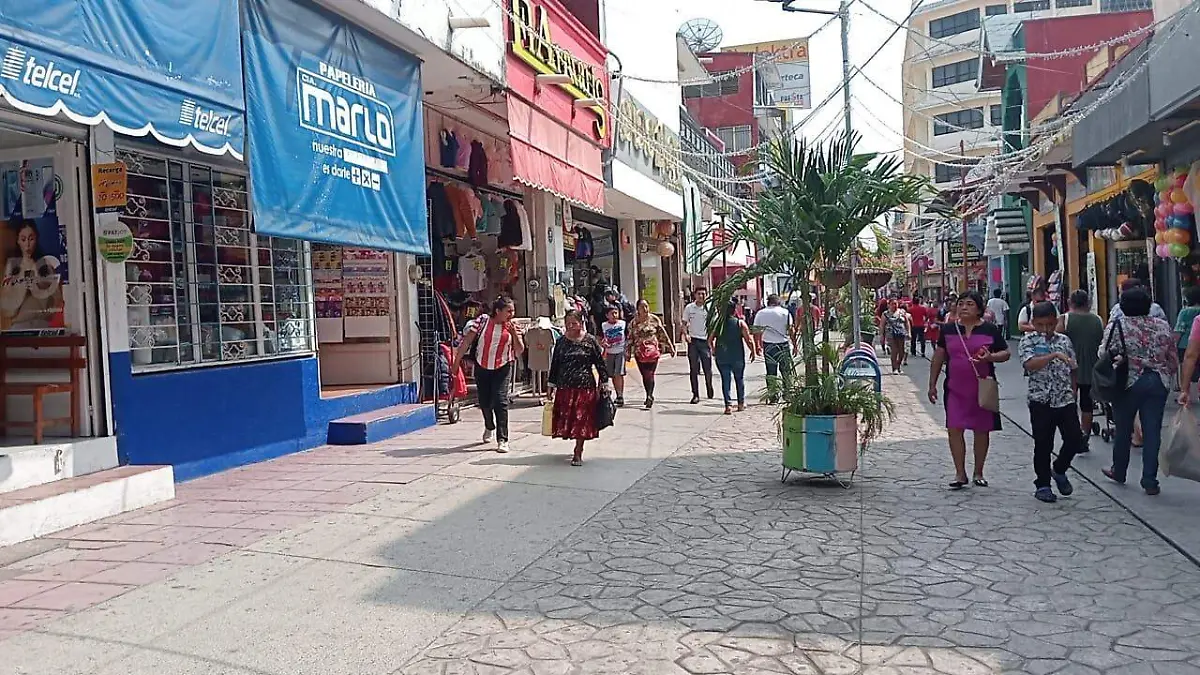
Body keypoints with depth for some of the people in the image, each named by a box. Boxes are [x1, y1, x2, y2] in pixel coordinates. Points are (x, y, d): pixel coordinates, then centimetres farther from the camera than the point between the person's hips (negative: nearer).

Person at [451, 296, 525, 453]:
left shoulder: (512, 327, -2)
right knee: (484, 402, 11)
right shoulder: (482, 321, -7)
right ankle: (489, 427, 43)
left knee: (500, 401, -13)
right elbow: (466, 342, -6)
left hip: (502, 369, -1)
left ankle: (502, 440, -10)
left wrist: (514, 333, -17)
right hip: (482, 367, 1)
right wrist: (456, 362, -8)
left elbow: (520, 350, -3)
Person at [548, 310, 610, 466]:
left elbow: (601, 363, 2)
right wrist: (551, 386, 11)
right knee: (565, 418, 3)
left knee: (582, 419, -2)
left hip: (585, 386, -3)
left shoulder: (590, 341, -1)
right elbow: (554, 365, 12)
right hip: (564, 387, 3)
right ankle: (577, 446, 23)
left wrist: (604, 383, -1)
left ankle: (578, 453, 5)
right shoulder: (561, 342, 7)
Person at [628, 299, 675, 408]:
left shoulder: (654, 319, 1)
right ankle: (649, 396, 21)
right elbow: (630, 338, 9)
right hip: (639, 352, 2)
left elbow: (663, 334, 5)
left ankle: (649, 396, -16)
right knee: (645, 375, 8)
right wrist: (628, 353, 8)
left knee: (650, 374, -12)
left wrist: (671, 347, 7)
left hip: (653, 350, -2)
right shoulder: (634, 322, 4)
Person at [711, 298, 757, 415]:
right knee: (740, 378, 17)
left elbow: (710, 341, 4)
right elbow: (749, 340, -8)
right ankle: (741, 403, 25)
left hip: (721, 357, 1)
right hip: (737, 357, -1)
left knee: (725, 380, 4)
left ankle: (728, 405, -6)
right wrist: (753, 351, 8)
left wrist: (714, 351, 21)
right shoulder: (740, 323, -6)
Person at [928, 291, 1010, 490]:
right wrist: (932, 384, 9)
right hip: (955, 389, 1)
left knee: (981, 430, 7)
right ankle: (960, 474, 4)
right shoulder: (948, 330, 6)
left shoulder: (990, 330, 1)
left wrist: (990, 357, -17)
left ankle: (978, 473, 21)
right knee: (954, 429, -6)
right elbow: (938, 356, 11)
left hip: (983, 389, -1)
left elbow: (1006, 353, 5)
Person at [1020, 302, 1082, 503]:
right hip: (1040, 401, -4)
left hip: (1065, 399, 4)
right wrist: (1054, 355, -30)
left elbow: (1073, 369, 16)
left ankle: (1059, 470, 27)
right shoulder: (1028, 341, -3)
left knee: (1075, 439, 1)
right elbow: (1030, 364, -20)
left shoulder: (1064, 340, 9)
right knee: (1043, 444, 2)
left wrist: (1073, 393, 12)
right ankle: (1042, 485, 14)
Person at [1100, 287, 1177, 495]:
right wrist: (1166, 378, 19)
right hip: (1158, 384, 2)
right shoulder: (1163, 326, 3)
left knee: (1123, 429, 13)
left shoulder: (1117, 326, -8)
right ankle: (1150, 481, 5)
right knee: (1152, 432, 4)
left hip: (1128, 384, -2)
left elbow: (1103, 355, -12)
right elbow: (1174, 360, 8)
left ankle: (1118, 471, 28)